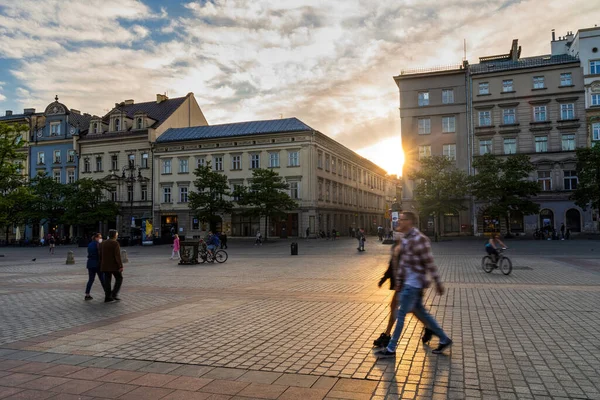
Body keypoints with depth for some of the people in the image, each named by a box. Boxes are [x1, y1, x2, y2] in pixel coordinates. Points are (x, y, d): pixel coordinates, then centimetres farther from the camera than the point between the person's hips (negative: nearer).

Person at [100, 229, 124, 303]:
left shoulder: (103, 243, 9)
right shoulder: (115, 243, -13)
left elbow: (101, 256, 12)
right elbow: (117, 256, -19)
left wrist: (102, 266, 19)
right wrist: (121, 266, -17)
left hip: (105, 266, 6)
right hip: (114, 266, -6)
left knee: (107, 281, 8)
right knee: (119, 279, 8)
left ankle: (107, 297, 9)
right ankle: (114, 294, -2)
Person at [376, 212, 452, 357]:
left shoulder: (419, 239, -18)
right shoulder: (405, 239, 11)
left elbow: (429, 262, -17)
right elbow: (401, 263, 15)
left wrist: (437, 283, -15)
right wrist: (398, 282, 14)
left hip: (414, 283, -9)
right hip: (408, 282, 9)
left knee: (400, 315, -2)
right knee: (420, 313, 17)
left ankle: (391, 349, 8)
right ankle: (444, 339, 29)